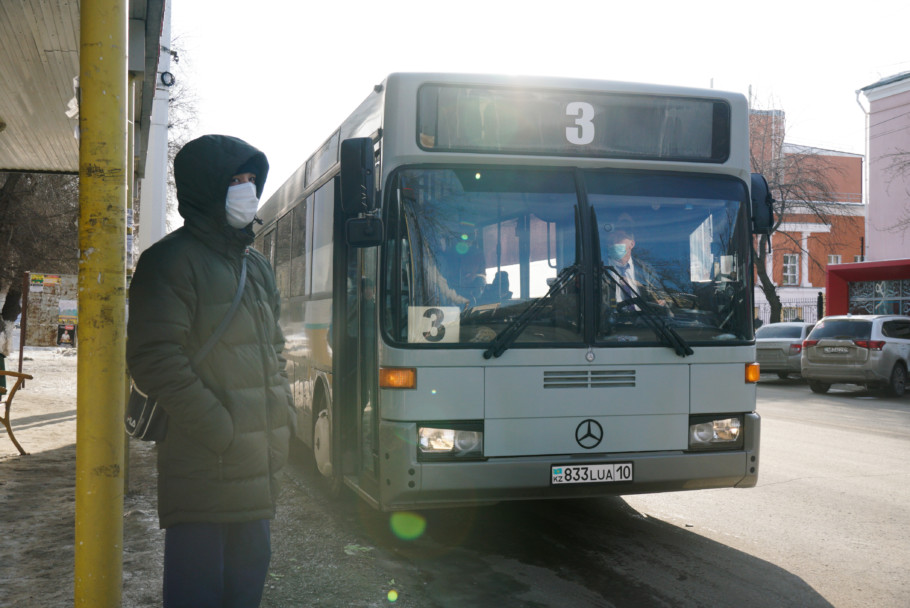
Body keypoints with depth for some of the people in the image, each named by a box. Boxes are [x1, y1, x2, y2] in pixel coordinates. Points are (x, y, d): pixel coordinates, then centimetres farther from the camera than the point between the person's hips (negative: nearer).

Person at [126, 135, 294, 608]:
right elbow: (155, 361, -16)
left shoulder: (256, 266, 18)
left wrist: (282, 419, 10)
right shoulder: (172, 261, -8)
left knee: (250, 563, 16)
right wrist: (222, 433, -17)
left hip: (256, 469, 8)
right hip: (203, 464, -8)